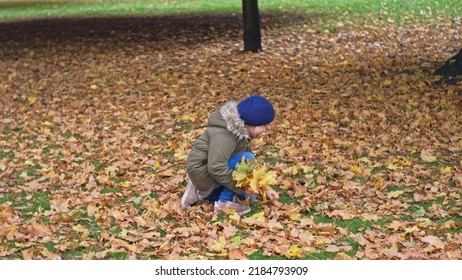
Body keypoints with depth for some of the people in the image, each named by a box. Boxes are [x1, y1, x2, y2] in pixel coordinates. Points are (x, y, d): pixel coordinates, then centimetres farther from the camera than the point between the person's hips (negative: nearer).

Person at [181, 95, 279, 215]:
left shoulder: (242, 131, 3)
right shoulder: (224, 134, -28)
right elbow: (216, 168, -33)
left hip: (212, 168, 10)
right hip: (203, 170, -10)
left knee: (246, 198, 12)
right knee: (246, 159, -24)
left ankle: (201, 192, 15)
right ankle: (224, 203, -15)